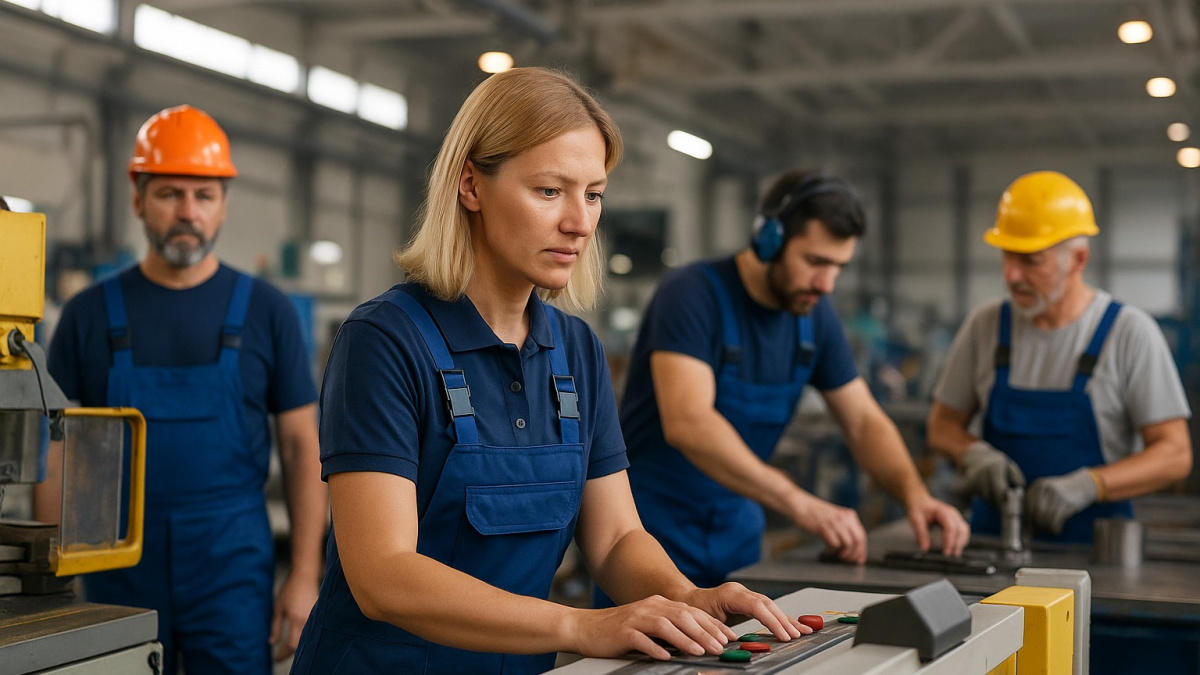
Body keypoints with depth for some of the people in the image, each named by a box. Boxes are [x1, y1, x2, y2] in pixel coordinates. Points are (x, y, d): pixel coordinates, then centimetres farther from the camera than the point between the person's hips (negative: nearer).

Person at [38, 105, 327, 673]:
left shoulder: (265, 311, 2)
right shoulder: (90, 315, 4)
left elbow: (301, 448, 3)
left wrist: (305, 576, -4)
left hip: (233, 568, -1)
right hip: (119, 575, 1)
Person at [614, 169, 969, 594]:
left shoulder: (814, 314, 1)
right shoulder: (694, 294, -20)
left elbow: (864, 421, 7)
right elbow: (687, 423, -34)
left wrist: (914, 494, -14)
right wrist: (801, 505, -41)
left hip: (738, 538, 6)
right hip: (655, 538, -6)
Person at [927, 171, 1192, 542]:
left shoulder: (1130, 333, -2)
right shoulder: (985, 325, 7)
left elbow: (1175, 455, -5)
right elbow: (943, 424, 16)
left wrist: (1087, 484, -20)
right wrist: (974, 453, -7)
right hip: (992, 536, 3)